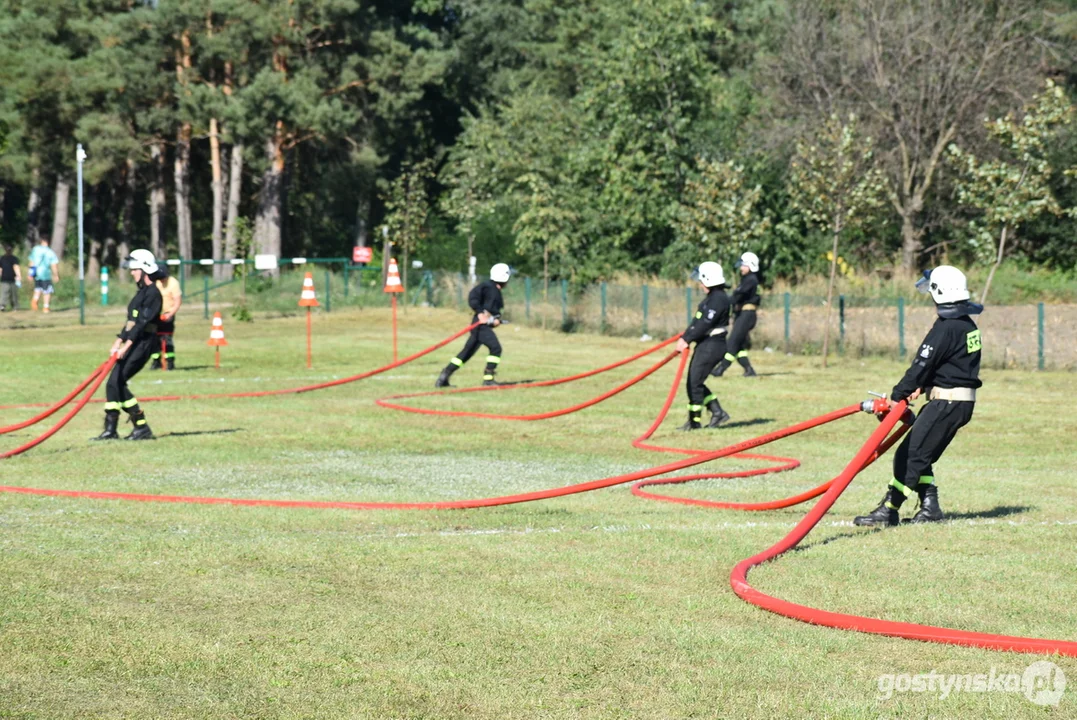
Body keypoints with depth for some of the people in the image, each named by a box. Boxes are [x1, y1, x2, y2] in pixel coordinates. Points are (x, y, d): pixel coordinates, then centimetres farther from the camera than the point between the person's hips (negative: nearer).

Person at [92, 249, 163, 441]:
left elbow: (143, 323, -19)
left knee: (117, 382, -14)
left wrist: (126, 345, -23)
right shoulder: (141, 292, 19)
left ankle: (142, 427, -10)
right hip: (132, 344, 10)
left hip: (143, 343, -10)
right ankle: (111, 430, 9)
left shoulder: (152, 293, -11)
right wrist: (119, 341, 14)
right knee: (113, 383, 5)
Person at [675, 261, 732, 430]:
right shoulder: (712, 297, 15)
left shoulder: (718, 299, -17)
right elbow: (698, 320, 14)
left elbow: (705, 323, -23)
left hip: (712, 345, -11)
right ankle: (718, 412, 17)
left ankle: (694, 421, 2)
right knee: (694, 381, 12)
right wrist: (684, 337, 4)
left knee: (694, 382, -6)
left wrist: (687, 339, -19)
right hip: (705, 345, 11)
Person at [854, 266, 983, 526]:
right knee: (920, 454, 16)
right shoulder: (968, 325, 12)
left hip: (946, 403, -10)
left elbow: (922, 365, -17)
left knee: (910, 455, -8)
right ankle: (930, 506, 13)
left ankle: (888, 510, -8)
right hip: (963, 403, 10)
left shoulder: (946, 328, -18)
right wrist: (922, 387, 5)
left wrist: (898, 395, -9)